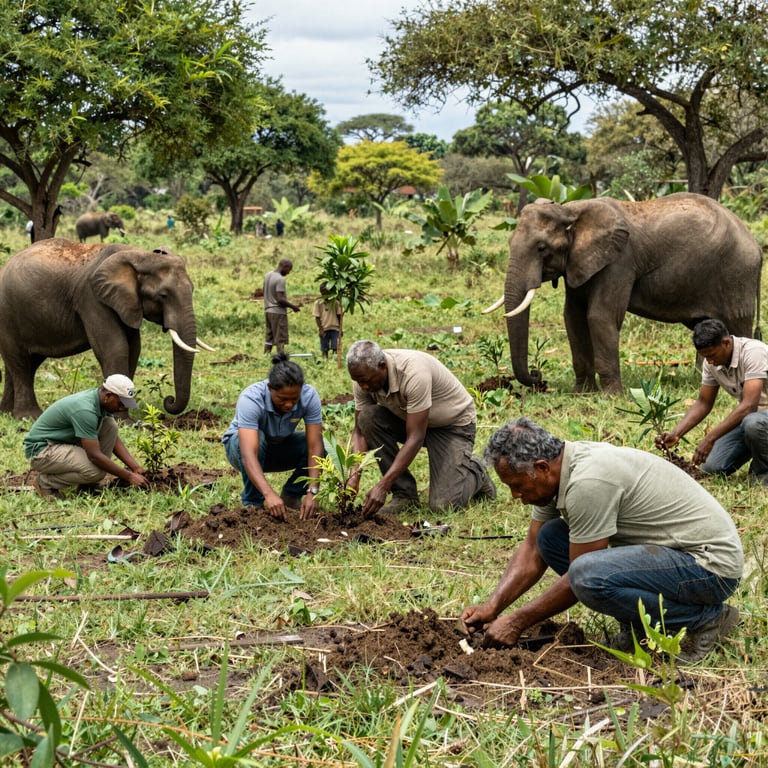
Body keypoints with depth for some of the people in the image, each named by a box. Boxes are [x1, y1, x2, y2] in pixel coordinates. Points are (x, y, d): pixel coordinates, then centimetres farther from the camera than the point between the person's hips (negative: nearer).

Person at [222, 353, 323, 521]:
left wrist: (312, 492, -40)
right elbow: (248, 454, -46)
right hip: (239, 446, -3)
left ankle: (291, 495, 0)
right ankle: (252, 501, -18)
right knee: (257, 438, -37)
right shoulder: (250, 399, -37)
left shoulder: (309, 395, -26)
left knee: (322, 446, -24)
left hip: (279, 448, 3)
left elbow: (315, 446, -28)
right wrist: (269, 494, -58)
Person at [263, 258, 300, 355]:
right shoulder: (280, 279, -17)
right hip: (278, 312, -8)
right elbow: (280, 299, -22)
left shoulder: (267, 275, 10)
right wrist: (293, 306, -12)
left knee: (269, 338, 11)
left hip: (268, 310, 8)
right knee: (280, 339, -5)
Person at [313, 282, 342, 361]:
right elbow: (317, 317, -1)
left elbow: (339, 316, 9)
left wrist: (340, 328, 6)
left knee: (335, 348, -7)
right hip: (324, 329, 0)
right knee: (324, 349, 4)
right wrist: (320, 329, -9)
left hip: (334, 328, 0)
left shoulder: (335, 302, 3)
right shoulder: (318, 303, 0)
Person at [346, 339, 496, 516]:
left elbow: (415, 438, -36)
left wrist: (382, 487, -39)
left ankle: (475, 472, 13)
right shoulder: (364, 376, -17)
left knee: (443, 504, -22)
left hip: (453, 423, -7)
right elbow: (360, 431, -9)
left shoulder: (413, 373, -37)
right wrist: (354, 478, -25)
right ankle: (404, 494, -10)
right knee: (368, 417, -22)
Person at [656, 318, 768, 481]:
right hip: (745, 416, 7)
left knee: (752, 423, -40)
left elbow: (749, 405, -35)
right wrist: (676, 434, -12)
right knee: (712, 466, -9)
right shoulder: (711, 363, -6)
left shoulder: (753, 352, -28)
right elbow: (703, 403, 4)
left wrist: (710, 438, -37)